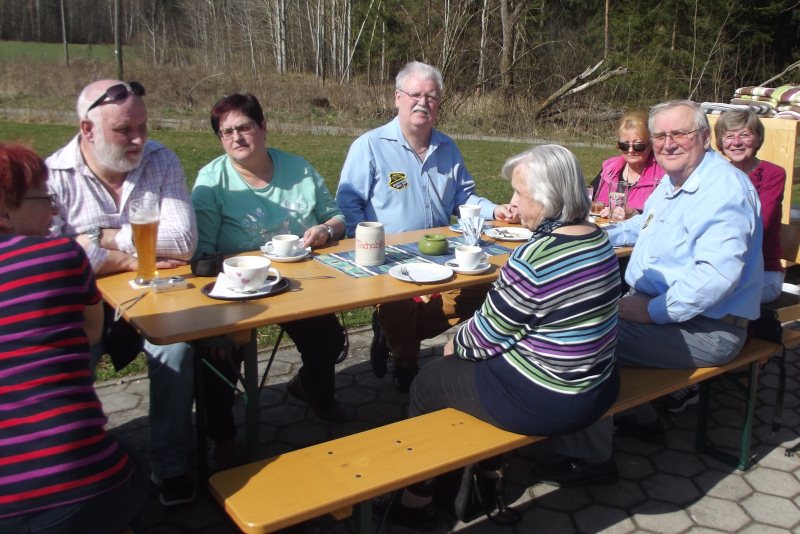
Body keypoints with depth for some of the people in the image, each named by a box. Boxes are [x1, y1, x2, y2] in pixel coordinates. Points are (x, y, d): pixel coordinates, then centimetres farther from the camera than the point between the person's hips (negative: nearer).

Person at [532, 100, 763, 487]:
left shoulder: (725, 189, -20)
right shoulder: (672, 183, 12)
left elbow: (718, 273, -31)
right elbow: (644, 225, 34)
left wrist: (653, 310, -26)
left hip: (706, 329, -10)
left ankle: (590, 459, -5)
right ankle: (639, 417, 22)